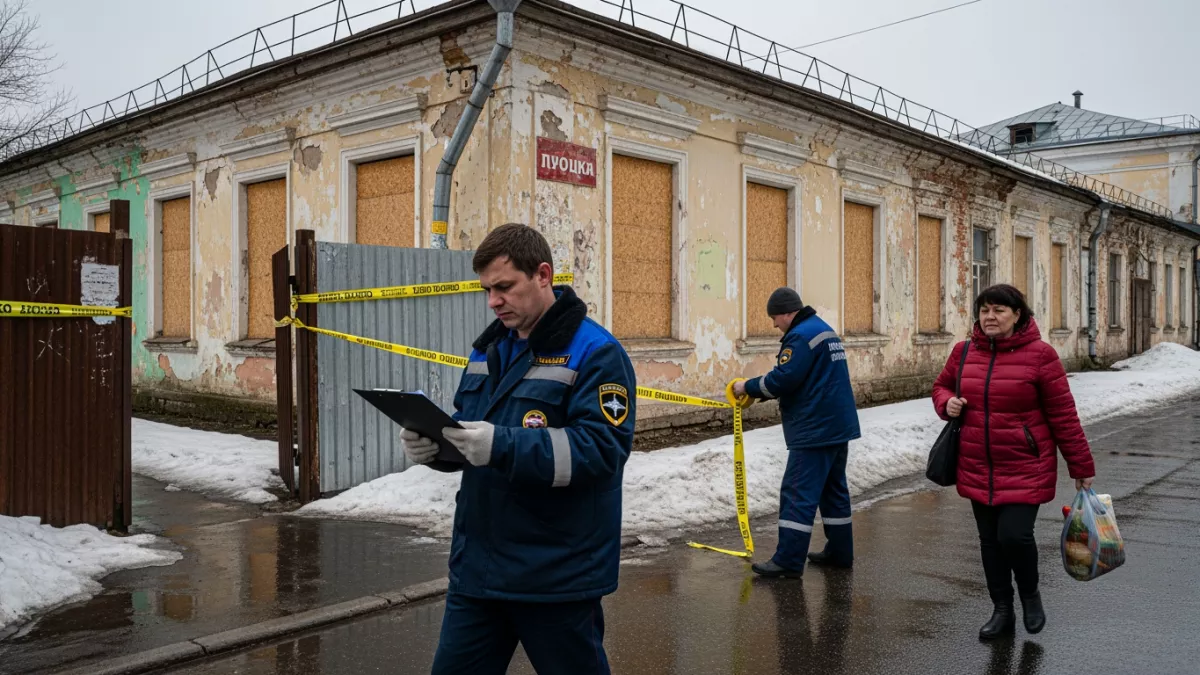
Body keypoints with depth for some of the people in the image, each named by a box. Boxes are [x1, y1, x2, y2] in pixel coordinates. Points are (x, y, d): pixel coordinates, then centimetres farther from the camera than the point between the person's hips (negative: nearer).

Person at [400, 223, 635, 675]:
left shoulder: (596, 352, -13)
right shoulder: (488, 348, 11)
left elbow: (601, 450, -23)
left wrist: (503, 446, -31)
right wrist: (434, 445, -8)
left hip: (557, 575, -7)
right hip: (476, 566, 7)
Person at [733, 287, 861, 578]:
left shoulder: (801, 336, -16)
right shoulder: (824, 329, 17)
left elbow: (782, 379, -23)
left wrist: (748, 387, -8)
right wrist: (758, 392, 10)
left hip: (815, 430, -11)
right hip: (837, 426, 11)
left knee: (798, 493, -8)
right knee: (834, 489, 16)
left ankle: (788, 561, -6)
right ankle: (839, 552, 24)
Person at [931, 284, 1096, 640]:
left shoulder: (1039, 354, -11)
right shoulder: (964, 352, 2)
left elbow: (1063, 415, -8)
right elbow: (941, 386, 18)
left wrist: (1081, 467, -5)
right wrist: (947, 403, -6)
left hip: (1025, 469, -4)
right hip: (978, 469, 5)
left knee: (1014, 535, -13)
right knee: (990, 540, 11)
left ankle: (1030, 594, 19)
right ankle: (1002, 610, 28)